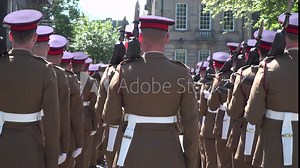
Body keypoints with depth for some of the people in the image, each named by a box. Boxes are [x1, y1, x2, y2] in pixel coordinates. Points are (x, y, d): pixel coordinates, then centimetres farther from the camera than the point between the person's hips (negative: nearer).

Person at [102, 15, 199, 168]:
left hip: (134, 152, 0)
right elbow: (191, 123, -6)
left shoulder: (125, 71, -8)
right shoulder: (181, 73, -7)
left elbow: (110, 117, -1)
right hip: (169, 154, 1)